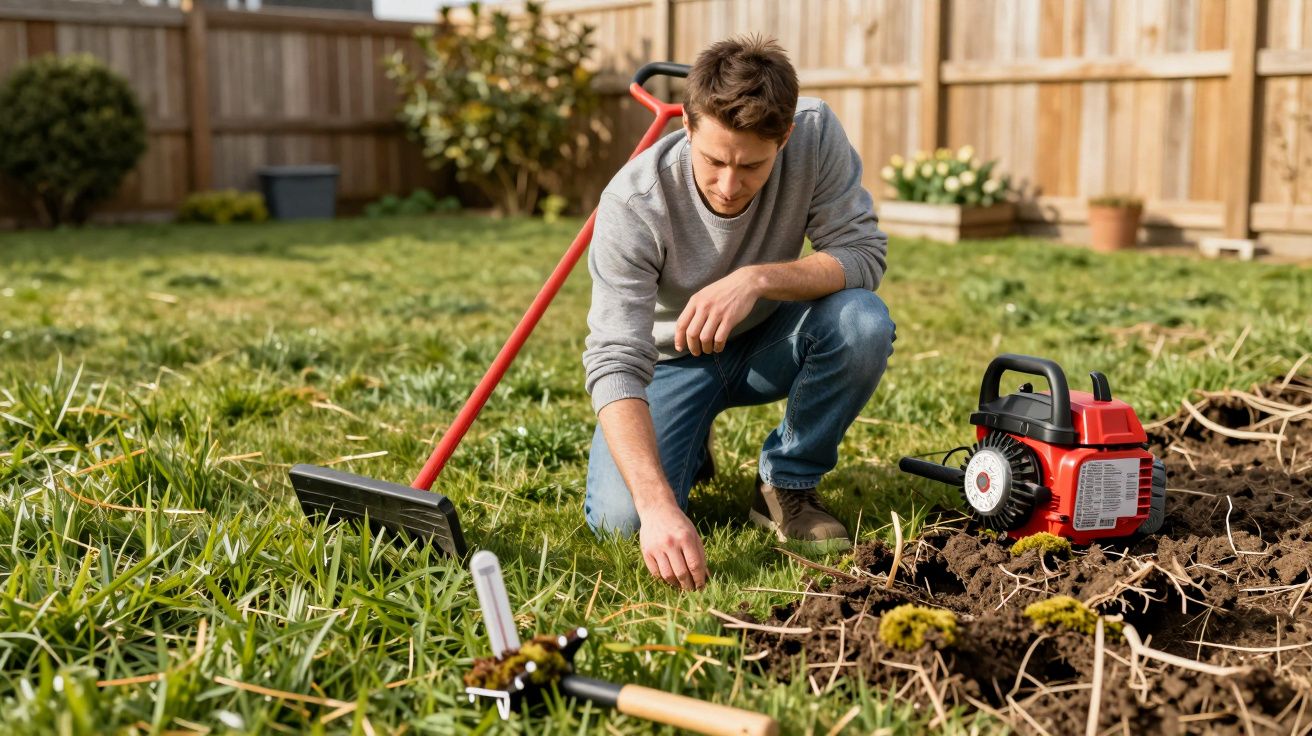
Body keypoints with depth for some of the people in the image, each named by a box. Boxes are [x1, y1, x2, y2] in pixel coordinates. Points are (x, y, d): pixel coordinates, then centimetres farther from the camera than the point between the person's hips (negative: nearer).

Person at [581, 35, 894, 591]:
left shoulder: (816, 134, -24)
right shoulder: (633, 203, -31)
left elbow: (863, 253, -21)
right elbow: (614, 363, -36)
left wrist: (757, 279, -41)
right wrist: (658, 505, -49)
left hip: (767, 345, 2)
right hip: (674, 360, -2)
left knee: (863, 323, -30)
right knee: (620, 518, -23)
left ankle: (787, 485, -5)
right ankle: (690, 450, 14)